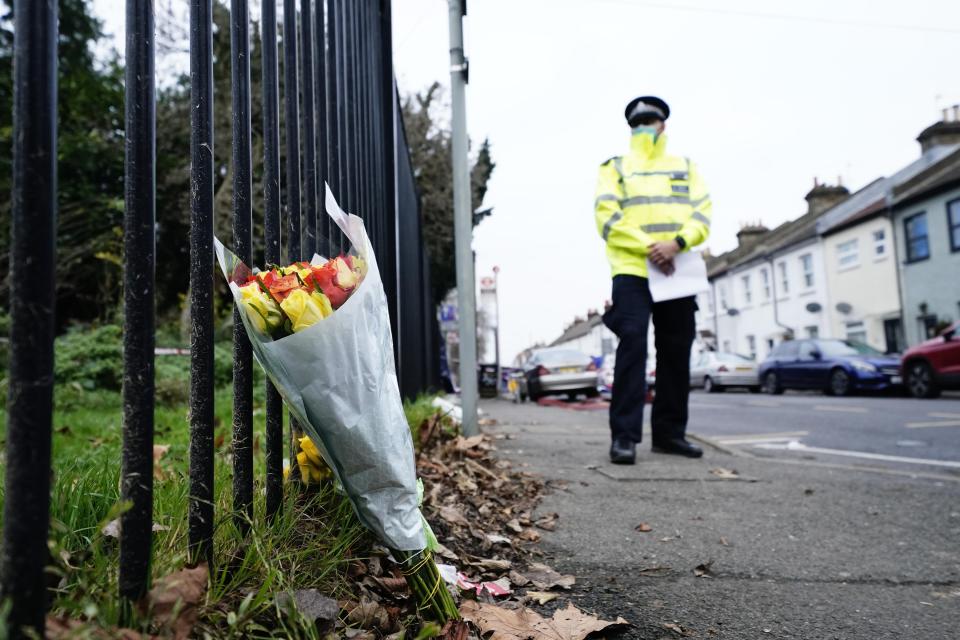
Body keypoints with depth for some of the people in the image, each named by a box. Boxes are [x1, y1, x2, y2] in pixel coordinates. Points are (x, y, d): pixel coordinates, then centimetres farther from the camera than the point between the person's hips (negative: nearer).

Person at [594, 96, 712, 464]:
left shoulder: (686, 167, 21)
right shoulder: (615, 168, 13)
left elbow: (702, 214, 7)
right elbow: (608, 218, -3)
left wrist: (676, 244, -13)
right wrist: (648, 248, -15)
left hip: (678, 272, 4)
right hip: (632, 271, -3)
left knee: (676, 353, 5)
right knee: (633, 347, -14)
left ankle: (669, 432, 14)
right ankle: (624, 435, -12)